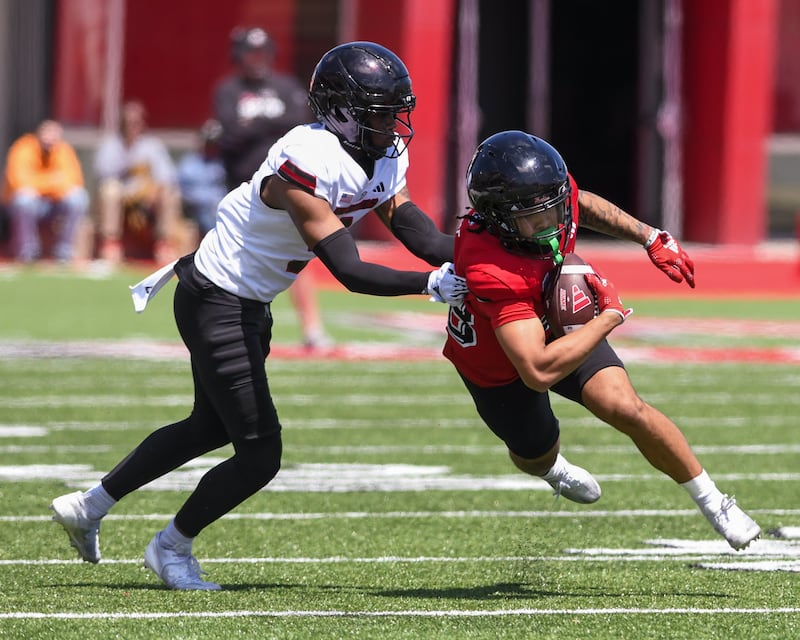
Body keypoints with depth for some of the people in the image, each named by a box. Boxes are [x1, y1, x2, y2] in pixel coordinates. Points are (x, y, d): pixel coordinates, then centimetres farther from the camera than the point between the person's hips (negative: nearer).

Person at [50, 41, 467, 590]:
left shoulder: (386, 158, -1)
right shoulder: (306, 163, -30)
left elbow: (424, 237, -5)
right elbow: (349, 271, -33)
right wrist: (431, 284, -37)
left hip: (250, 306, 10)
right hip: (216, 302, -10)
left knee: (212, 427, 25)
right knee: (260, 452, -5)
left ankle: (89, 505, 40)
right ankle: (173, 547, 19)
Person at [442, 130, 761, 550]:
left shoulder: (549, 188, -28)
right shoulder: (490, 273, -48)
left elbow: (580, 204, 1)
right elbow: (539, 372, -50)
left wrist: (650, 238, -3)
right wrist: (610, 317, -41)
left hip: (557, 327, 4)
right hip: (498, 369, -3)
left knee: (625, 408, -20)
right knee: (537, 456, 23)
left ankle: (714, 504, -3)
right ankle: (552, 468, 63)